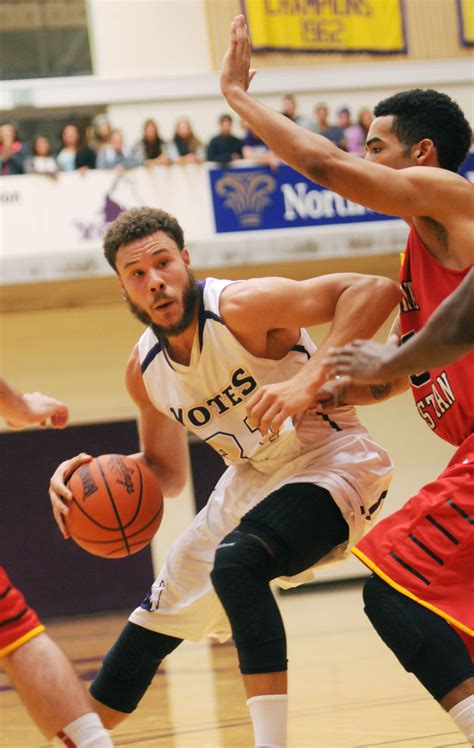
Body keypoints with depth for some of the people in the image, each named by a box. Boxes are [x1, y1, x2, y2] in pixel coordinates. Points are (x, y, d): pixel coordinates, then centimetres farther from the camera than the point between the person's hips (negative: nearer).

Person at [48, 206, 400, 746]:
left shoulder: (241, 307, -26)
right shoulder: (144, 370, -3)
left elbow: (375, 290, -36)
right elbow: (166, 473, 10)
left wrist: (308, 381, -46)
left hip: (329, 463, -8)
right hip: (252, 480, 8)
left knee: (236, 563, -35)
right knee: (160, 614, 17)